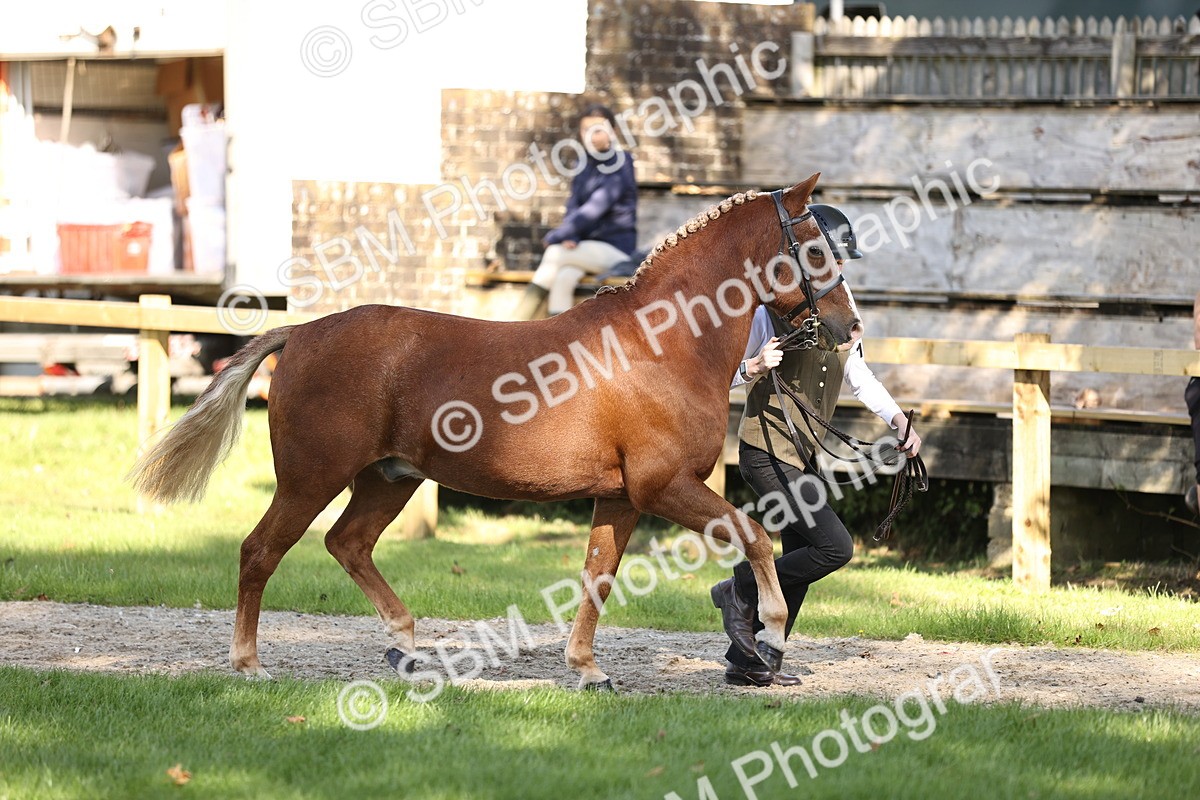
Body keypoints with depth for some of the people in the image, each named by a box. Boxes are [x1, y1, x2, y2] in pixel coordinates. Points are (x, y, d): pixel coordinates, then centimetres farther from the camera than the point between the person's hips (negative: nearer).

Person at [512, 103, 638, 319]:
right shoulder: (586, 166, 12)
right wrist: (570, 237, -16)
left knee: (555, 254, -27)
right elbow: (573, 206, 5)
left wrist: (555, 237, -16)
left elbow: (593, 210, -19)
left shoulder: (619, 168, -11)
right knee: (563, 278, -27)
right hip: (588, 248, 6)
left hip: (615, 250, -6)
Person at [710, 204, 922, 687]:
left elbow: (858, 375, 19)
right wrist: (755, 368, -31)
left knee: (800, 559, 10)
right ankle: (742, 590, 1)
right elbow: (725, 376, -9)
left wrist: (897, 420, 5)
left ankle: (747, 662, 19)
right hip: (767, 453, -8)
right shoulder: (771, 309, -14)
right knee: (834, 547, -17)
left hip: (805, 456, 8)